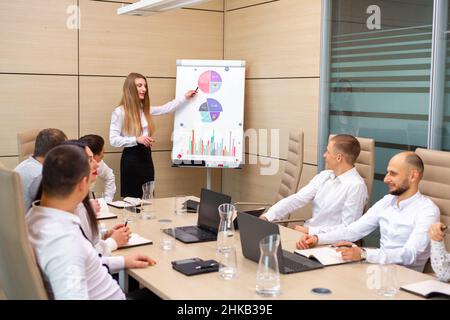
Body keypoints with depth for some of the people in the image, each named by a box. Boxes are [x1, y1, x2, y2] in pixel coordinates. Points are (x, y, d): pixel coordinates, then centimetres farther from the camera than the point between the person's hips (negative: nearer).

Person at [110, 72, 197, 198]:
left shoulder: (145, 109, 10)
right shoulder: (120, 112, -10)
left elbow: (166, 108, 20)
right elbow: (113, 140, -13)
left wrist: (185, 97, 18)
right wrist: (136, 139, -21)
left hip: (146, 156, 7)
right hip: (131, 158, -7)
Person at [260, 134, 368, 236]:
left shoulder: (356, 186, -14)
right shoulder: (324, 176, 7)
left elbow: (347, 229, -15)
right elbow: (297, 199, 0)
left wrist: (310, 230, -17)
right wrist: (267, 216, -11)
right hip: (308, 233, 6)